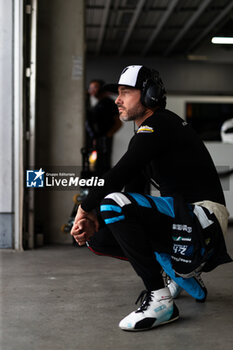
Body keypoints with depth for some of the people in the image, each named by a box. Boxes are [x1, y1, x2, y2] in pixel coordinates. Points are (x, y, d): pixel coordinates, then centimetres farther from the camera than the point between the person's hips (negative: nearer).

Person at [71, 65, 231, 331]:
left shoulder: (159, 125, -13)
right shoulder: (143, 136, 18)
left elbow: (119, 175, -23)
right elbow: (126, 185, 12)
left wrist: (86, 208, -9)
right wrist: (94, 219, -4)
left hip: (201, 215, -10)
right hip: (180, 214, 10)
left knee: (115, 205, -29)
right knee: (97, 238, 7)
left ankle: (160, 300, -23)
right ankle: (182, 274, 14)